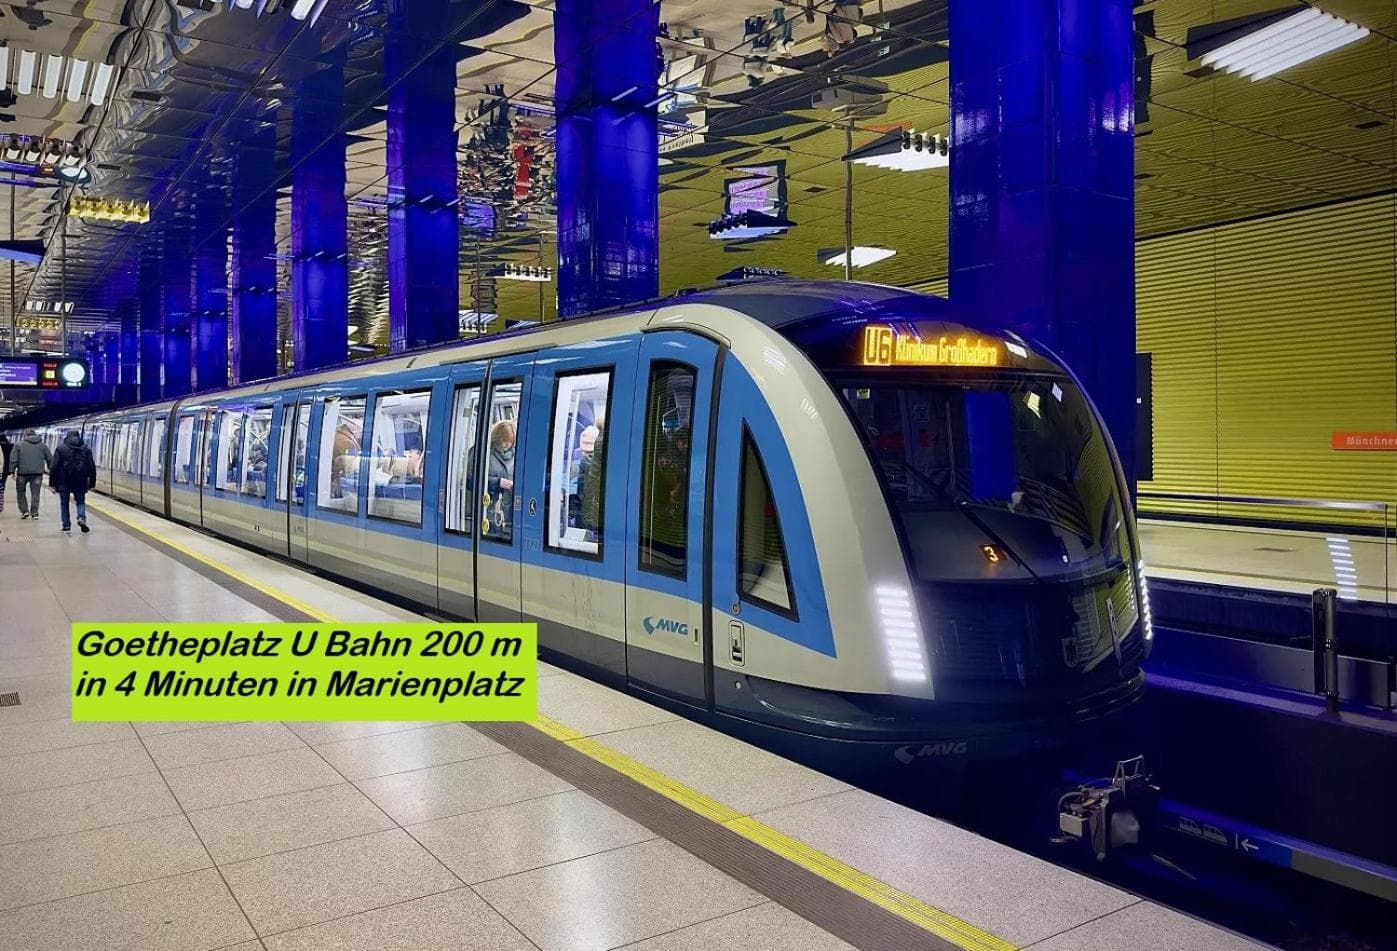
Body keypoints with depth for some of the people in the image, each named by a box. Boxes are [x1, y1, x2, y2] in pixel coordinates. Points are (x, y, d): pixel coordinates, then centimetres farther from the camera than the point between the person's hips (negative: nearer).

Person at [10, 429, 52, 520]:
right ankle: (34, 513, 3)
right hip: (37, 473, 2)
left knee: (20, 492, 15)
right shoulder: (42, 445, 9)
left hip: (23, 472, -2)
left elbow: (13, 459, -3)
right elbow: (50, 459, 10)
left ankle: (24, 511, 7)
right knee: (35, 493, 5)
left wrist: (13, 471, 0)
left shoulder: (19, 445, 3)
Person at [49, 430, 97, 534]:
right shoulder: (86, 449, 5)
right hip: (80, 482, 2)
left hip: (64, 482, -2)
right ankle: (81, 517, -12)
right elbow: (92, 467, 5)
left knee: (64, 503, 10)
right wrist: (92, 483, 11)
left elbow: (54, 467, -6)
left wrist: (52, 482, -2)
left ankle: (66, 525, 10)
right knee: (81, 501, 13)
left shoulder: (61, 448, -3)